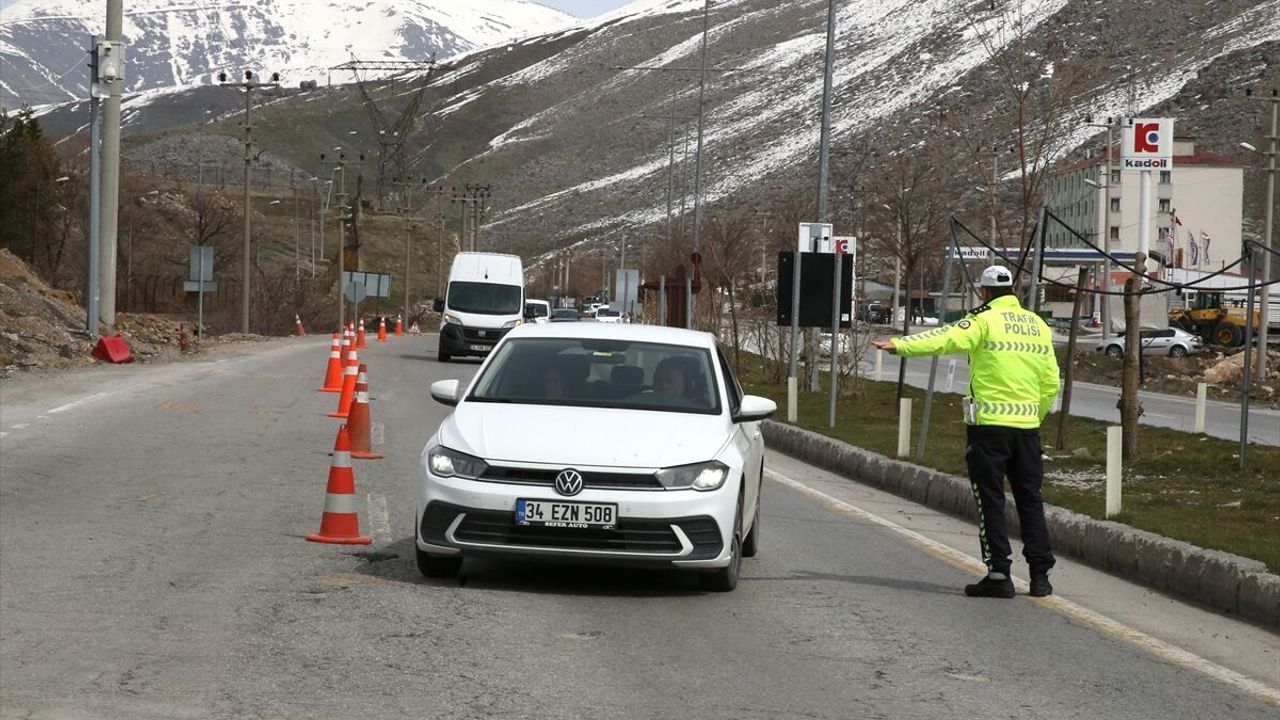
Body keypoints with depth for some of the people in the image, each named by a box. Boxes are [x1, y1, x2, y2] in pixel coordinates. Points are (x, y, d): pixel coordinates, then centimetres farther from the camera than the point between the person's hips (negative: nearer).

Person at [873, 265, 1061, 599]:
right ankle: (1040, 575, 11)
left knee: (990, 500, 0)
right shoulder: (1038, 326, 12)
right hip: (1027, 427, 5)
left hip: (989, 424, -5)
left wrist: (900, 345, -29)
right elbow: (1051, 382, 13)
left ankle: (999, 574, -3)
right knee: (1030, 500, 12)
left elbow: (946, 339, -22)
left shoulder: (985, 321, -6)